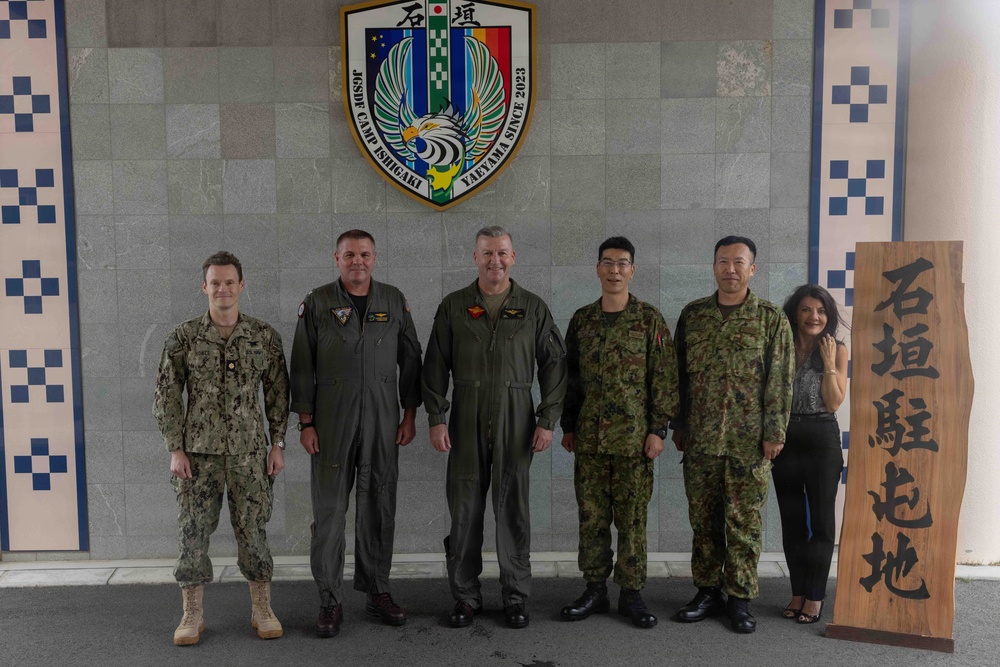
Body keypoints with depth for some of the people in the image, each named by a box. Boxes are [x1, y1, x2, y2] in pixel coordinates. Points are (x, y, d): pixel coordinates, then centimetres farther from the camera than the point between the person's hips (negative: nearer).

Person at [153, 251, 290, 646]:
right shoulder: (183, 338, -1)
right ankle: (192, 614, 19)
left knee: (252, 529, 5)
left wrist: (278, 444, 1)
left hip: (249, 451, 0)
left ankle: (262, 610, 19)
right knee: (193, 530, 4)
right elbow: (167, 396, 1)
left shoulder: (264, 336, 1)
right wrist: (175, 449, -5)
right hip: (198, 452, 0)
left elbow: (278, 392, 6)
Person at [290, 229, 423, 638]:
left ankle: (377, 592, 21)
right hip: (331, 424, -2)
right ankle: (330, 600, 13)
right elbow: (302, 367, 1)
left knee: (379, 508, 8)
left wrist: (409, 416, 5)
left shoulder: (394, 301, 7)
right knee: (329, 511, 1)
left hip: (382, 423, 2)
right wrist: (305, 423, -3)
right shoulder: (317, 304, 2)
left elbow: (410, 359, 9)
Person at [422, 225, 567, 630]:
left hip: (516, 420, 0)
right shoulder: (453, 307, 6)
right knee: (464, 510, 4)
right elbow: (435, 367, 5)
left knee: (513, 509, 5)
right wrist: (436, 419, -3)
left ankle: (515, 596, 19)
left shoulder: (533, 308, 6)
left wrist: (548, 420, -2)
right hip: (466, 419, 1)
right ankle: (465, 597, 18)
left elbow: (554, 365, 5)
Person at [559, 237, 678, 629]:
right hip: (589, 437, 3)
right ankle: (595, 591, 20)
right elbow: (570, 376, 13)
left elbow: (664, 377, -3)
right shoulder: (581, 320, 9)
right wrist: (568, 427, 10)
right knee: (591, 516, 8)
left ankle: (631, 594, 17)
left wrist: (658, 430, -8)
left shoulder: (649, 320, -1)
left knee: (632, 518, 4)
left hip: (634, 438, -3)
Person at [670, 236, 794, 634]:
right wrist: (678, 426, 8)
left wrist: (774, 433, -8)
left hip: (749, 442, -3)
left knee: (743, 523, 4)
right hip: (700, 439, 3)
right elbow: (680, 374, 10)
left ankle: (739, 598, 16)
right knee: (703, 520, 9)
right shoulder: (692, 315, 8)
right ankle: (708, 592, 22)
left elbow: (780, 380, -3)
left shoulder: (771, 319, 0)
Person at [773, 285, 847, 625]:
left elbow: (833, 402, -7)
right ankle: (798, 592, 19)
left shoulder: (837, 350, 1)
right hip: (785, 439, 3)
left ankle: (814, 596, 11)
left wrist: (828, 362, -11)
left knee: (820, 520, 3)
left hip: (822, 440, -2)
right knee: (792, 520, 9)